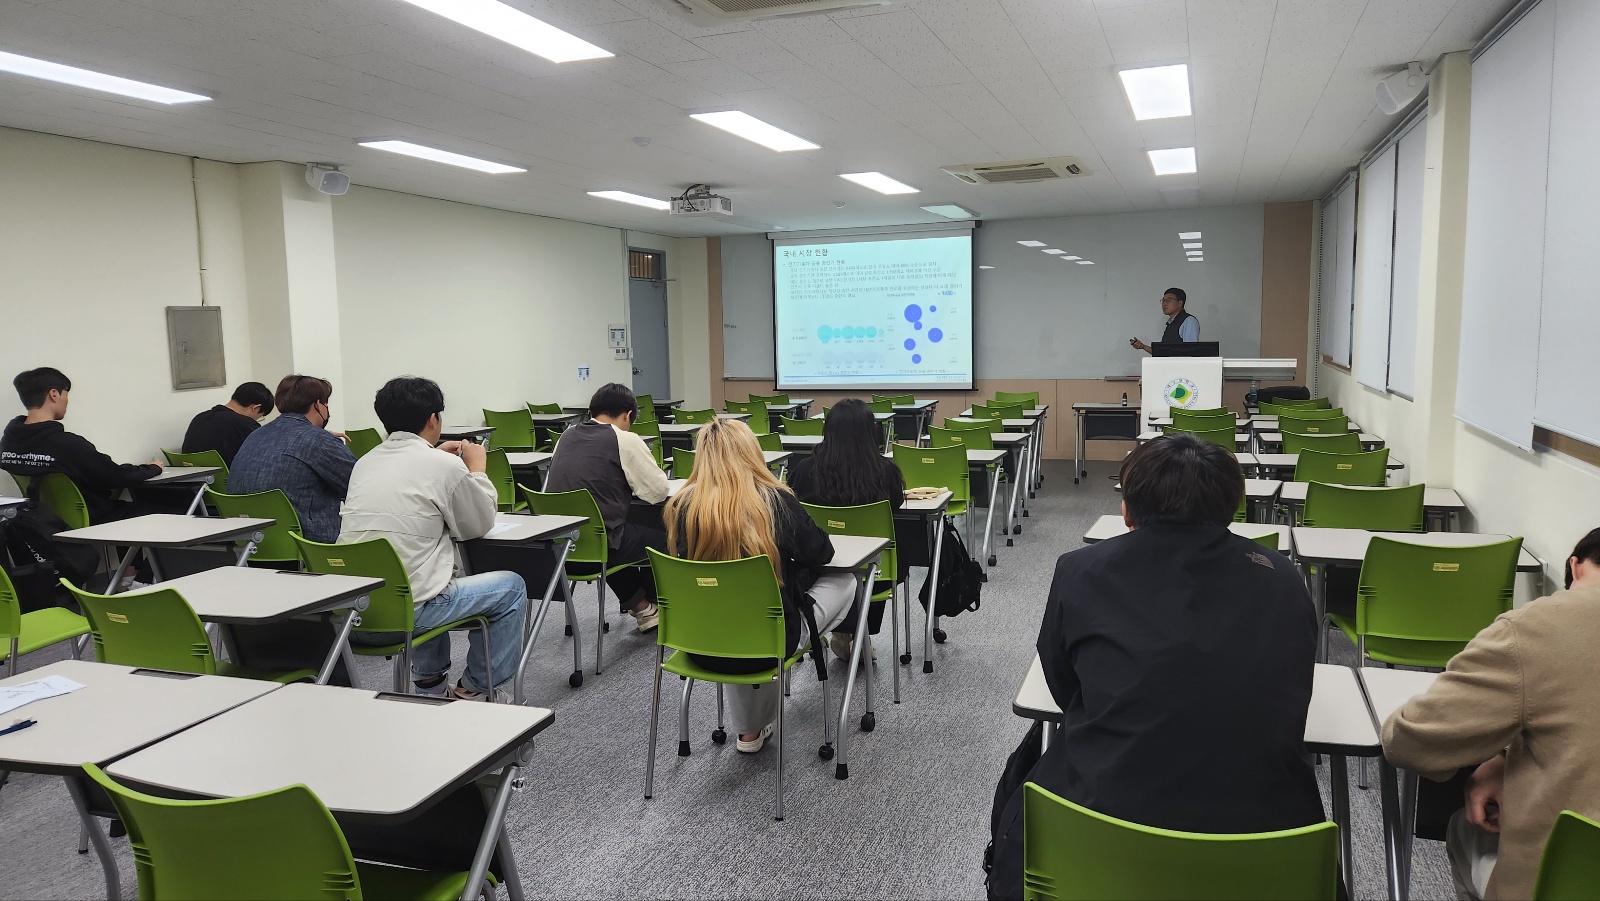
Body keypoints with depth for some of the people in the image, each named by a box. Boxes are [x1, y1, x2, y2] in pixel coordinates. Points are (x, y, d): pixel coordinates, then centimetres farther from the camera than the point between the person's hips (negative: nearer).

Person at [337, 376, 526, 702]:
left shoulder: (365, 462, 10)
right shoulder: (445, 466, -11)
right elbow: (479, 526, 4)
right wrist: (477, 468, 15)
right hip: (404, 612, -8)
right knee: (511, 586, 11)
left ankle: (430, 682, 39)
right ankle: (476, 689, 20)